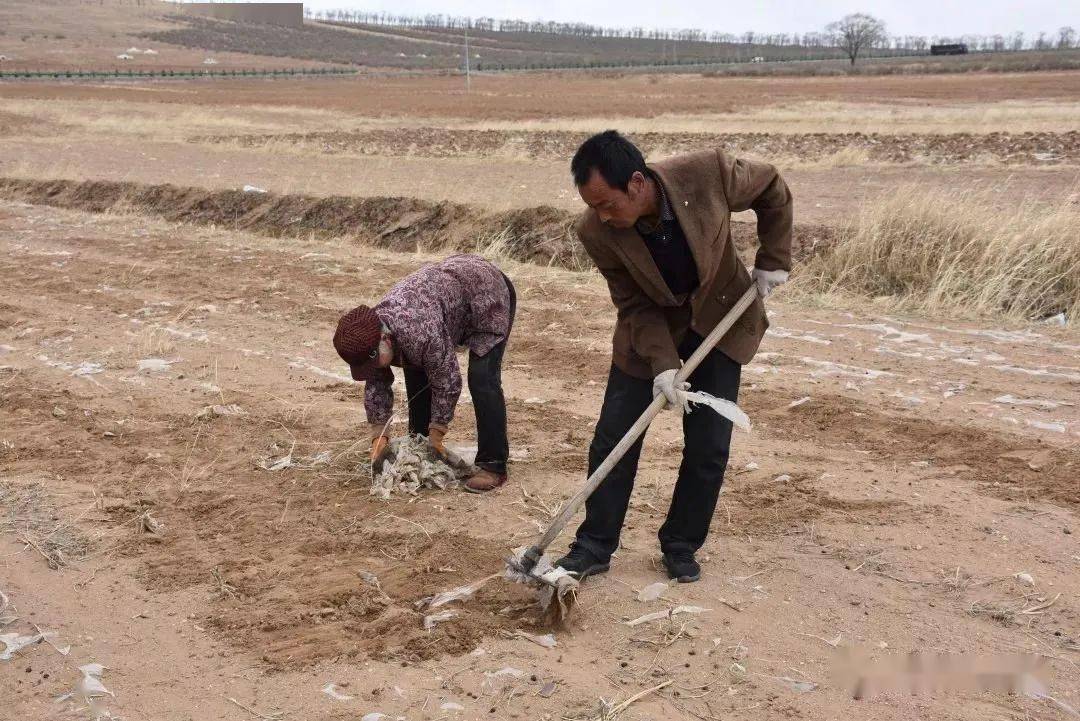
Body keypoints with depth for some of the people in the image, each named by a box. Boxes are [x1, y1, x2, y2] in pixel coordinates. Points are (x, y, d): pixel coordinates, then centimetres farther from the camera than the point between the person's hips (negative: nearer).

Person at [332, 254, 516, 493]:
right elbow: (376, 386, -3)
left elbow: (447, 382, -29)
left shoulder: (421, 332, -39)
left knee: (482, 381, -18)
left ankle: (493, 466, -13)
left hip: (487, 295, -8)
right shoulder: (368, 334, -14)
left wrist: (436, 434, -17)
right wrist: (379, 435, -8)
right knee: (416, 371, 5)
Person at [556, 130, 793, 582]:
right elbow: (635, 305, -17)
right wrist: (663, 364, -27)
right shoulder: (596, 231, -26)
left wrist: (773, 260, -10)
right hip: (649, 327, 0)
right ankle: (595, 546, 14)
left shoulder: (708, 174, -30)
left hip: (718, 320, 0)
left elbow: (773, 191, -8)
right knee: (612, 441, -1)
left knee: (708, 448, -1)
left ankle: (681, 547, 17)